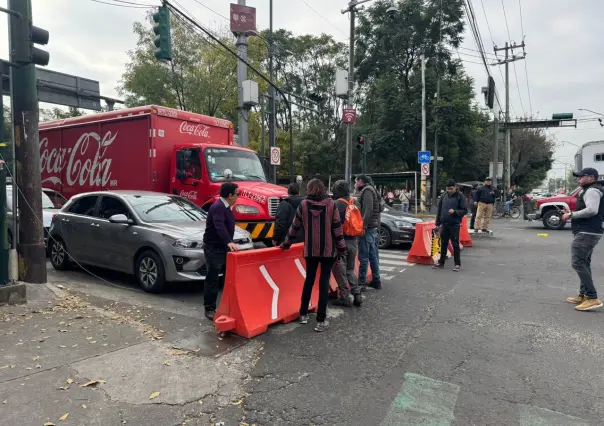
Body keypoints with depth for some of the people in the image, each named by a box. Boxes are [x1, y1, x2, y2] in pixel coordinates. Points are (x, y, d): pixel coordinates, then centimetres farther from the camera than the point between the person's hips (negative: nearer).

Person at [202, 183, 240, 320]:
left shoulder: (226, 207, 11)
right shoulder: (217, 207, -21)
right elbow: (219, 227, -37)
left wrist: (229, 243, 24)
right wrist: (229, 242, -49)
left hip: (223, 247, 10)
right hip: (213, 248, -10)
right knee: (212, 278, -5)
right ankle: (209, 309, 3)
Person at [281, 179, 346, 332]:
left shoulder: (303, 205, -2)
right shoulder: (331, 204, -4)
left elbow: (295, 226, 6)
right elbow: (337, 228, -4)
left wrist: (286, 243, 18)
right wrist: (341, 247, 6)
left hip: (310, 249, 2)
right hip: (328, 249, -1)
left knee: (309, 279, 18)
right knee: (324, 282, 3)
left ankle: (303, 314, 26)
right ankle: (321, 320, 2)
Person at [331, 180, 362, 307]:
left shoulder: (336, 204, -15)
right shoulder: (356, 203, 9)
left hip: (341, 240, -7)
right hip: (354, 240, 7)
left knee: (339, 270, 3)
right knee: (350, 269, 18)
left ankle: (345, 297, 5)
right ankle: (357, 295, 13)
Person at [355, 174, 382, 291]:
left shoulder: (367, 190, -9)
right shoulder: (371, 190, 20)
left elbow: (368, 210, -20)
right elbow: (379, 208, 19)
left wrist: (363, 226, -23)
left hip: (367, 228, -10)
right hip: (373, 228, 10)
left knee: (363, 257, -7)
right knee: (373, 256, 13)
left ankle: (362, 283, -4)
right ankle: (376, 281, 20)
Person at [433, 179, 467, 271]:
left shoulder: (460, 196, -5)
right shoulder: (444, 196, 7)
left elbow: (465, 210, -6)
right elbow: (439, 210, 12)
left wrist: (455, 211, -22)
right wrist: (438, 223, 10)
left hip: (455, 225, -4)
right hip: (444, 225, 4)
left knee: (455, 245, 1)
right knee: (443, 244, 11)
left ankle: (457, 264, 10)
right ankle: (441, 262, 21)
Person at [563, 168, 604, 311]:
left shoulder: (592, 190, -13)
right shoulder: (589, 190, 21)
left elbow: (592, 210, -27)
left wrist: (571, 215, -19)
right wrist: (572, 214, 14)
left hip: (586, 233, -12)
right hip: (589, 232, 12)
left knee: (578, 263, -15)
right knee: (584, 263, 17)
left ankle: (592, 298, -16)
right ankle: (583, 295, 25)